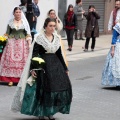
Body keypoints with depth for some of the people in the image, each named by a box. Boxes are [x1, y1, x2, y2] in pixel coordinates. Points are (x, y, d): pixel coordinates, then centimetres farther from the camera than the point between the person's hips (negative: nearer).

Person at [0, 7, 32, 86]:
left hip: (22, 43, 0)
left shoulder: (24, 22, 4)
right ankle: (11, 78, -3)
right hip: (12, 42, 1)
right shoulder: (10, 22, 5)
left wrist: (29, 43, -5)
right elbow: (7, 34, 10)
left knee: (22, 60, -4)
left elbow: (28, 33, 3)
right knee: (10, 60, -6)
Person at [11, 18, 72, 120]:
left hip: (55, 65, 5)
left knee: (62, 84, -1)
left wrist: (65, 69, 17)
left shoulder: (57, 38, 8)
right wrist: (32, 69, -18)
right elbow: (34, 54, -9)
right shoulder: (39, 38, -7)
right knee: (43, 89, -4)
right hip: (43, 66, -5)